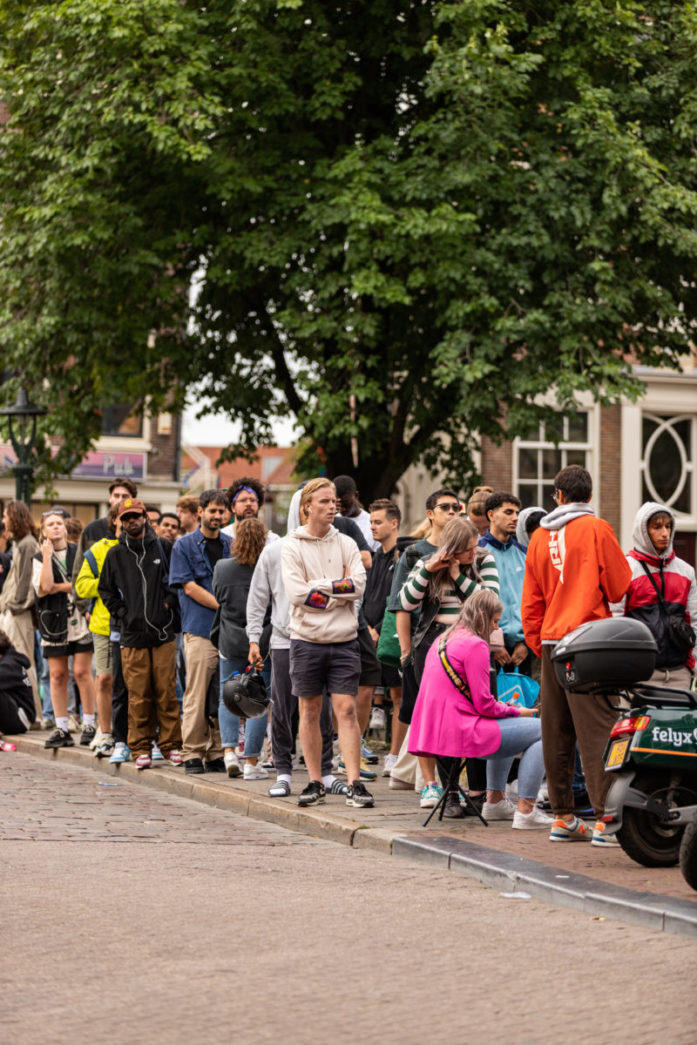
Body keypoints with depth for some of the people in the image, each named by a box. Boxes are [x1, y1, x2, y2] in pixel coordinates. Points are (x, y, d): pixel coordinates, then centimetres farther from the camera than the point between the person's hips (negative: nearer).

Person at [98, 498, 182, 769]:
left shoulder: (161, 547, 6)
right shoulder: (115, 554, 9)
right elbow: (105, 589, 16)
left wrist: (170, 601, 0)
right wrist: (121, 613, 5)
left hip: (163, 633, 0)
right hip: (132, 635, 0)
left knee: (166, 691, -1)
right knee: (138, 695, -1)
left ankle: (171, 744, 5)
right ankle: (141, 748, 6)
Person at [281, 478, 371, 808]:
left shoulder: (346, 544, 8)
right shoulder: (293, 547, 0)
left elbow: (358, 585, -4)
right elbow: (297, 594, -12)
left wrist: (321, 586, -9)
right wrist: (338, 590, -9)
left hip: (343, 640, 1)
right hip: (306, 640, -1)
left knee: (346, 709, -5)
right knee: (310, 712, 5)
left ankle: (353, 783, -6)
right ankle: (315, 783, 13)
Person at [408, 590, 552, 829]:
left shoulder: (442, 641, 17)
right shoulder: (475, 644, -12)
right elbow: (484, 705, -14)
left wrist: (505, 708, 19)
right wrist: (516, 711, 3)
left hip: (434, 732, 10)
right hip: (459, 734, -10)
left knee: (506, 728, 34)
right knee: (542, 731, -4)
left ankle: (495, 800, 31)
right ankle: (525, 811, -9)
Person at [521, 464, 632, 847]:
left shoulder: (539, 537, 12)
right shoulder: (595, 528, -4)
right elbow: (619, 586, -3)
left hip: (550, 642, 6)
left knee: (557, 735, 9)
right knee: (597, 732, -8)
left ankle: (563, 817, 14)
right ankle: (606, 818, -12)